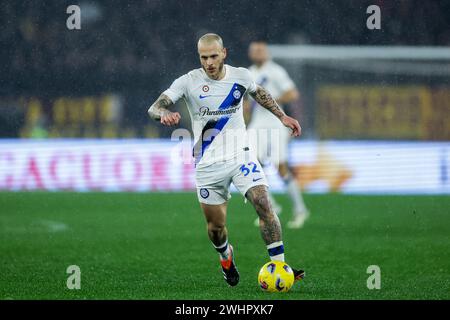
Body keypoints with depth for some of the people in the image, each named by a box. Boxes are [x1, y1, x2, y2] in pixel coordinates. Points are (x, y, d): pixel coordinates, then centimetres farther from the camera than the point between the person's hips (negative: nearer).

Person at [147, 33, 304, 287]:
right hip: (208, 164, -1)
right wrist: (164, 114, -37)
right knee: (216, 226, 6)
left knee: (264, 204, -20)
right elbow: (154, 108, -14)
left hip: (241, 155, 1)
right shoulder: (189, 82, -9)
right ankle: (226, 256, 41)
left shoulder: (241, 76, -1)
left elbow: (259, 93, 23)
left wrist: (282, 116, 17)